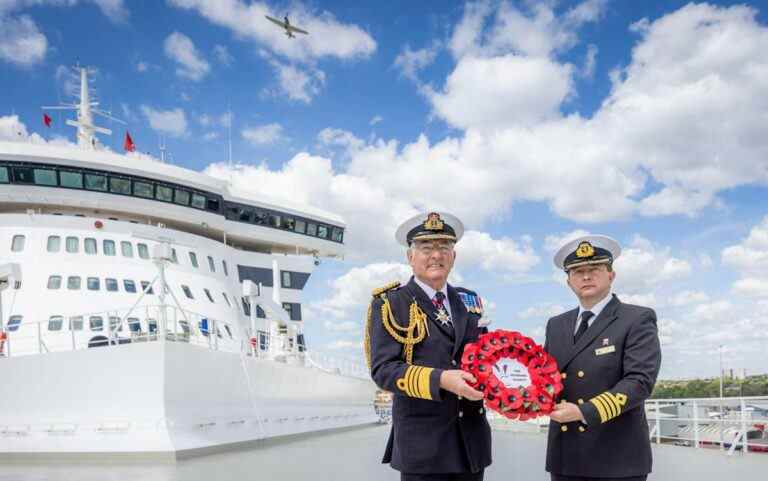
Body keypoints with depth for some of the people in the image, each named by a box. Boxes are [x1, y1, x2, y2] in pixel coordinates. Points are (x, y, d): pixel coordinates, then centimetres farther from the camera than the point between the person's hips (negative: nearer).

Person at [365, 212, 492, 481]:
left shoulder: (470, 301, 13)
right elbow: (383, 369, -13)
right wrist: (440, 380, -25)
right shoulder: (389, 304, -4)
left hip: (472, 437, 5)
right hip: (422, 442, -5)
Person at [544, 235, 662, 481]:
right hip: (565, 456, 5)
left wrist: (584, 412, -21)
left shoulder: (638, 320, -3)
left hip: (617, 458, -5)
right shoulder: (556, 325, 14)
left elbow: (640, 381, -14)